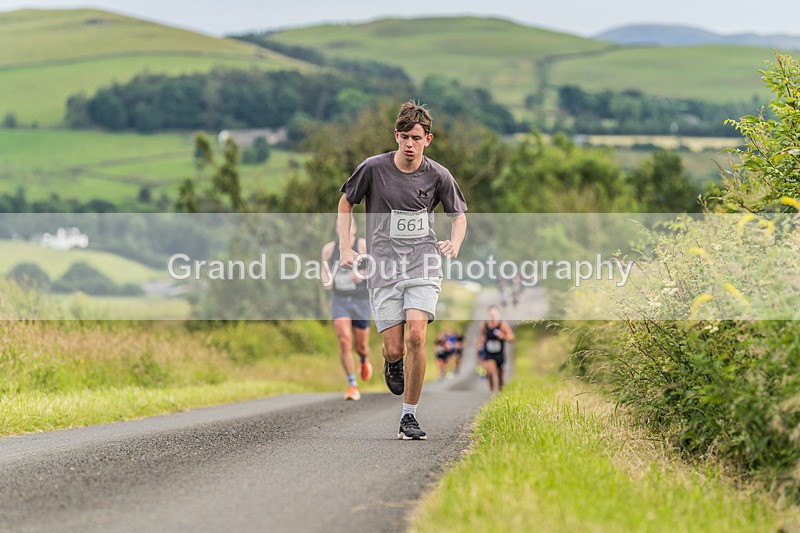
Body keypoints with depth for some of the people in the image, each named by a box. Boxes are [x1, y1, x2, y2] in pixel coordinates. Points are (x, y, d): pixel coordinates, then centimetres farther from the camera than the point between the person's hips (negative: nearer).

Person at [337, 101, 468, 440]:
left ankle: (409, 417, -7)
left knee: (416, 336, -19)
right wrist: (344, 248, 4)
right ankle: (393, 363, 36)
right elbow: (346, 201, 13)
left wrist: (455, 243, -5)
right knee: (394, 349, -6)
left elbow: (458, 214, 16)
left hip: (423, 264, 0)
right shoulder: (373, 168, -2)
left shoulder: (438, 176, 0)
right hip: (383, 268, 0)